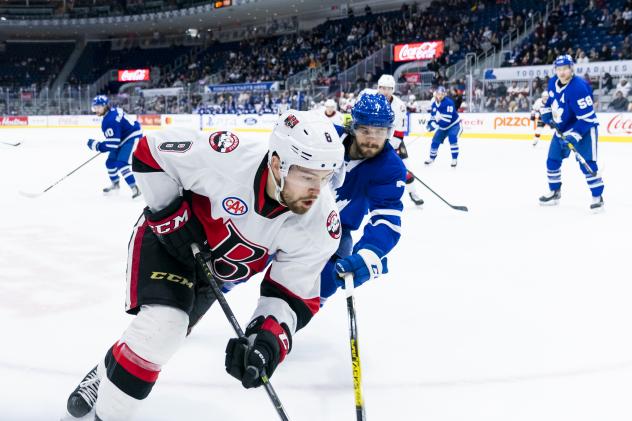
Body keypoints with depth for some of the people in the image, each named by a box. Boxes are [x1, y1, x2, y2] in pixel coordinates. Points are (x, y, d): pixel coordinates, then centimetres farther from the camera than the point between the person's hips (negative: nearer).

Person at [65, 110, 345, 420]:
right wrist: (171, 215, -21)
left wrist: (268, 337, -37)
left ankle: (111, 372, 46)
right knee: (160, 325, -21)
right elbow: (150, 152, -21)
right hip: (168, 234, -4)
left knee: (167, 332, 15)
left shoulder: (321, 223, -28)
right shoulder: (225, 158, -38)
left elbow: (294, 294, -21)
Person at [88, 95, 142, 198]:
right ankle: (115, 183, 39)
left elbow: (112, 144, -27)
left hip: (133, 138, -11)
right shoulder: (113, 111, 2)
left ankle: (135, 188, -20)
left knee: (121, 164, -23)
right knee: (110, 162, 16)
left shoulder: (109, 121, -27)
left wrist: (97, 145, -18)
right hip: (123, 139, 11)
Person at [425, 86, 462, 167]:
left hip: (454, 124, -7)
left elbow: (447, 119, -36)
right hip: (443, 127, 7)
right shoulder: (434, 104, -6)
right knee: (435, 140, 4)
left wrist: (435, 125, -37)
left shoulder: (449, 103, -29)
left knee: (452, 139, -28)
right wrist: (430, 123, -14)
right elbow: (433, 116, 8)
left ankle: (454, 159, -20)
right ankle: (432, 158, 25)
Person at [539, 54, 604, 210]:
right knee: (552, 161, 10)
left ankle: (597, 197, -3)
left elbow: (587, 118, -30)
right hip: (562, 128, 8)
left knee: (587, 164, -15)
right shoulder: (553, 82, -5)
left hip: (584, 128, -8)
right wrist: (545, 112, 2)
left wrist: (574, 136, -34)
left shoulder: (578, 88, -29)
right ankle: (554, 192, 27)